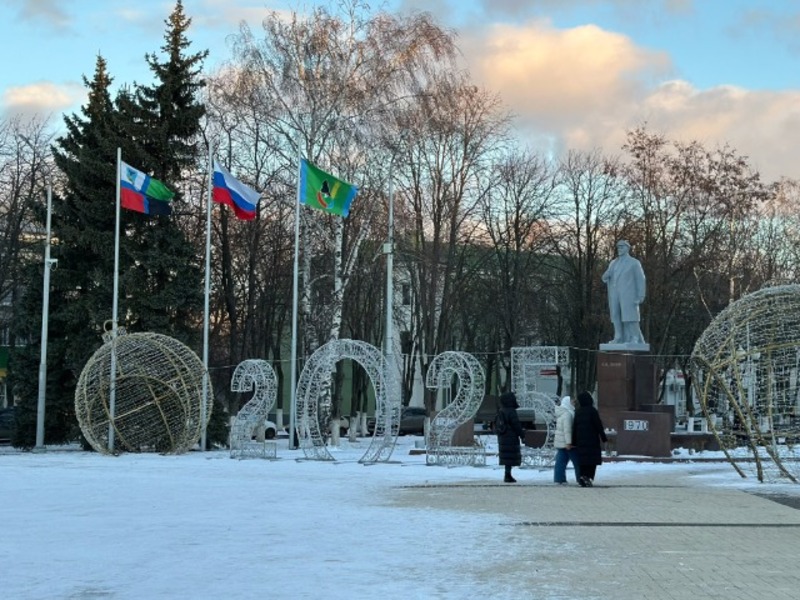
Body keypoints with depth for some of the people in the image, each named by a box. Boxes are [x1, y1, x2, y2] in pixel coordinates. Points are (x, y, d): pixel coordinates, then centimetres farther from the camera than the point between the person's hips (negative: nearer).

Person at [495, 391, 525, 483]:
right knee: (511, 458, -4)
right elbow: (517, 426, -15)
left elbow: (496, 426, 18)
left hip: (502, 439, 9)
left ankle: (508, 475, 18)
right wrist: (522, 436, -5)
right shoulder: (511, 412, -16)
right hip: (511, 438, -8)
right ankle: (508, 476, -4)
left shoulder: (500, 412, 11)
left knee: (506, 457, 14)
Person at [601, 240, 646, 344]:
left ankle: (636, 339, -11)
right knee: (616, 317, -1)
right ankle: (619, 339, -1)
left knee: (630, 317, -12)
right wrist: (606, 276, -8)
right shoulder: (613, 263, 17)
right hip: (615, 296, 6)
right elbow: (605, 278, 17)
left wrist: (641, 296, -11)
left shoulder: (634, 263, 1)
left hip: (628, 295, -6)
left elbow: (641, 280, -2)